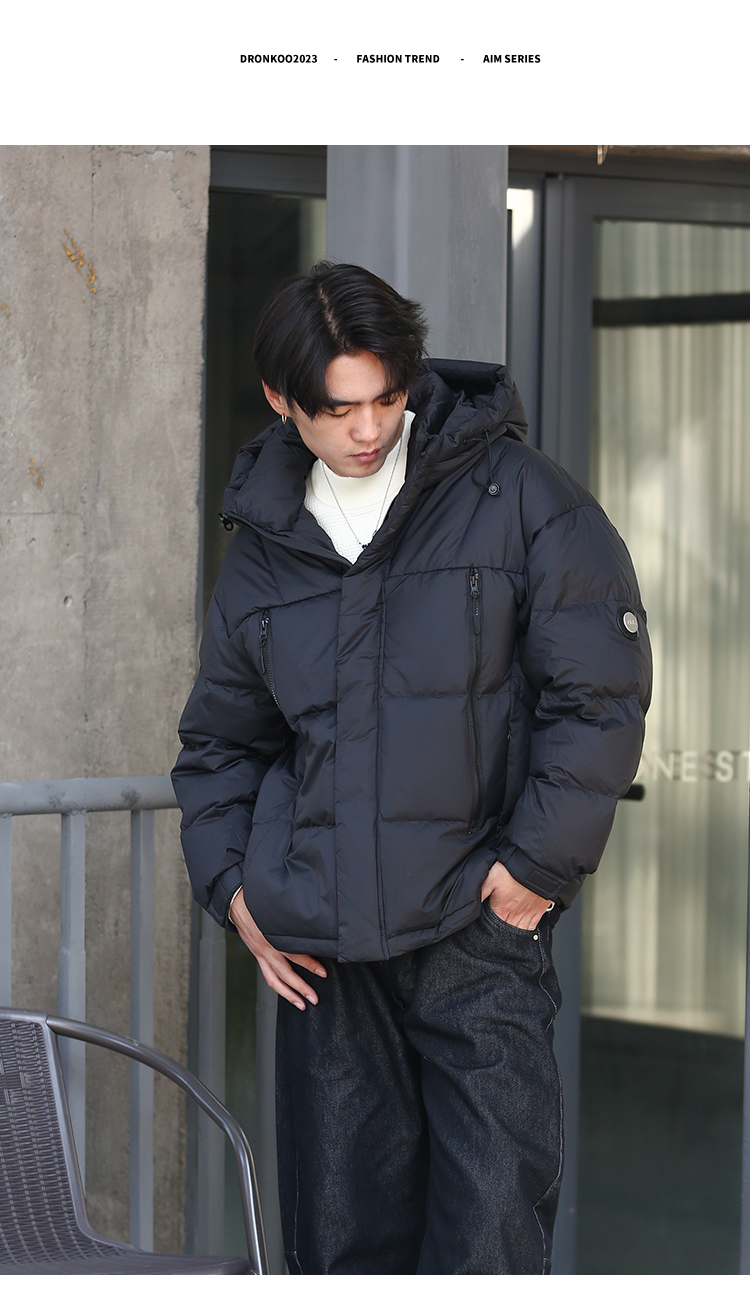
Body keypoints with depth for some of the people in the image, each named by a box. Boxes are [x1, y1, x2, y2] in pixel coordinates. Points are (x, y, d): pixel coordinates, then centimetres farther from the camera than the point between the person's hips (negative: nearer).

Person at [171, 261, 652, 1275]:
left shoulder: (518, 497, -1)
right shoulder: (263, 550, 12)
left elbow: (599, 695, -3)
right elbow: (218, 741, 22)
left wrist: (538, 862, -9)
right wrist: (231, 886, 7)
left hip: (479, 927, -4)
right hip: (319, 944, 4)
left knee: (491, 1230, -10)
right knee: (342, 1231, 8)